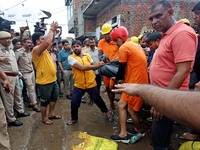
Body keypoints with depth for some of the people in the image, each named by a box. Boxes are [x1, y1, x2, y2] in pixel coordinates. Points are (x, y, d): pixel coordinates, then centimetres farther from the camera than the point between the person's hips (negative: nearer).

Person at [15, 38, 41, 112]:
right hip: (26, 74, -6)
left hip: (32, 72, 7)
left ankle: (31, 103, 24)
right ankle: (35, 105, 7)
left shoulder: (30, 52, 8)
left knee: (33, 89, 10)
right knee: (31, 89, -3)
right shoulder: (19, 52, -14)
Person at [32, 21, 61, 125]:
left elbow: (51, 41, 21)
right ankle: (44, 117, 28)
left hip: (53, 80, 9)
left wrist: (54, 30, 5)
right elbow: (47, 42, -33)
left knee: (54, 98, 21)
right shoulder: (36, 50, -17)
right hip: (44, 82, -9)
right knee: (45, 101, 8)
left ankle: (51, 113, 39)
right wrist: (52, 29, -21)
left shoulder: (44, 49, 10)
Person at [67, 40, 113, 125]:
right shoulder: (71, 57, -9)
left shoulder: (87, 55, 5)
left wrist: (100, 65, -3)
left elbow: (93, 68, 16)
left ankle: (107, 112, 40)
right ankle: (74, 119, 28)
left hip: (91, 84, 2)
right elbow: (82, 67, -23)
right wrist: (97, 65, -23)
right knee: (74, 103, -2)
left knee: (98, 99, 11)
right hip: (78, 85, -2)